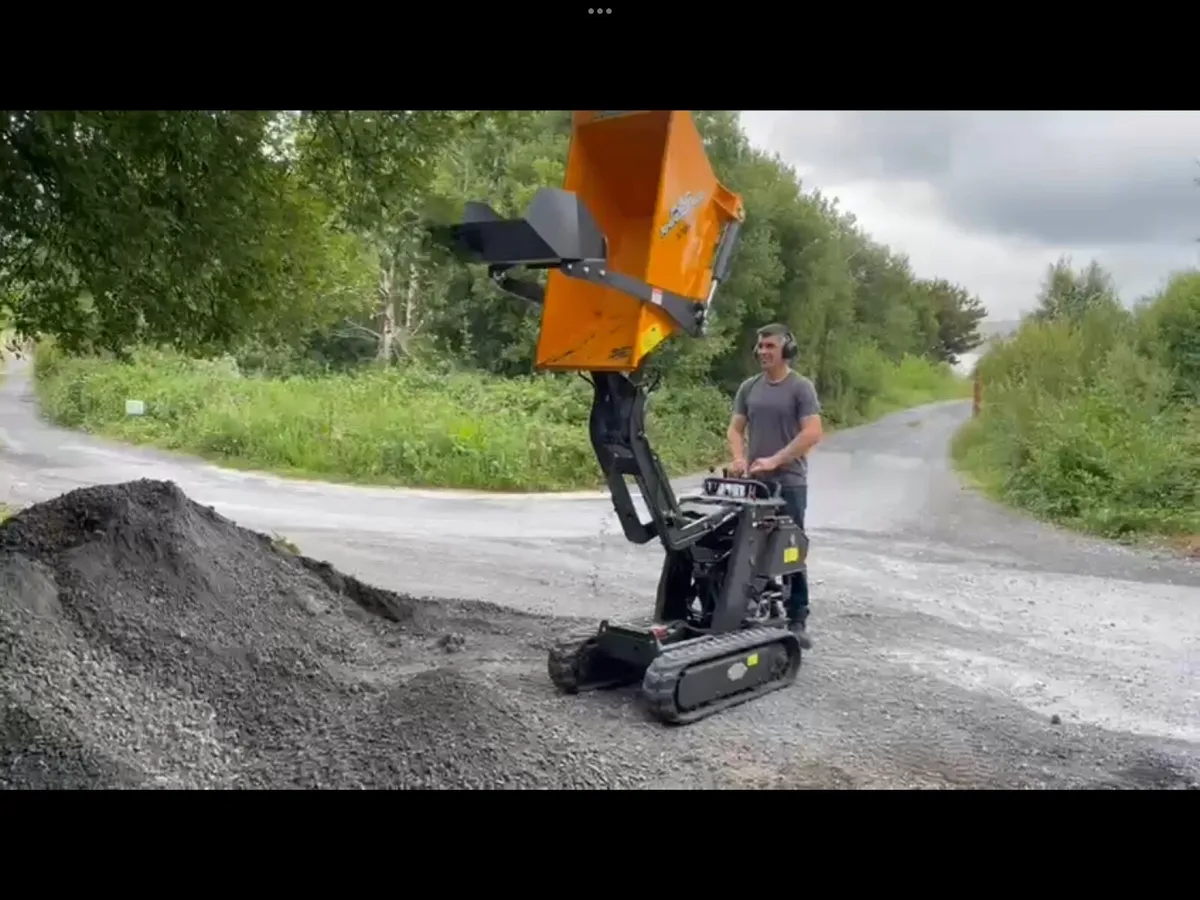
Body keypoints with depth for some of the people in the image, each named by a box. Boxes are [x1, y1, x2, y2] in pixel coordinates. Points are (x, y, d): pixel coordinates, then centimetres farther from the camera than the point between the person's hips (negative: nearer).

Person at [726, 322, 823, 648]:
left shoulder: (801, 387, -3)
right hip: (753, 482, 4)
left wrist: (775, 460, -18)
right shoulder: (749, 387, 12)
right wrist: (739, 458, -7)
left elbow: (813, 432, -12)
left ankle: (796, 620, 7)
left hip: (789, 483, -4)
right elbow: (735, 429, 13)